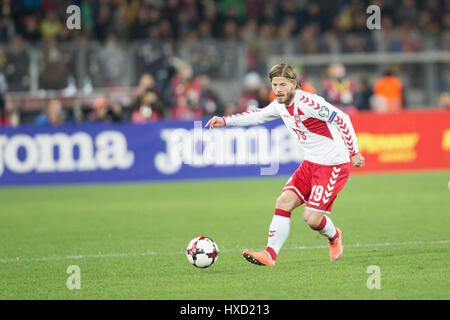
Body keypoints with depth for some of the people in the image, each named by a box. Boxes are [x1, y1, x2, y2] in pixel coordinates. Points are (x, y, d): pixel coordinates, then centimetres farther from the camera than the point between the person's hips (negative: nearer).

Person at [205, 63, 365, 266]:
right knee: (284, 202, -7)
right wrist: (225, 121, 18)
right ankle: (270, 254, -6)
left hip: (333, 165, -8)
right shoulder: (280, 105, 4)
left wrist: (353, 152, -15)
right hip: (310, 163, 8)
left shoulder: (308, 102, -22)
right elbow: (257, 116, 24)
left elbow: (343, 119, -18)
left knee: (311, 218, -12)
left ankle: (334, 236, 21)